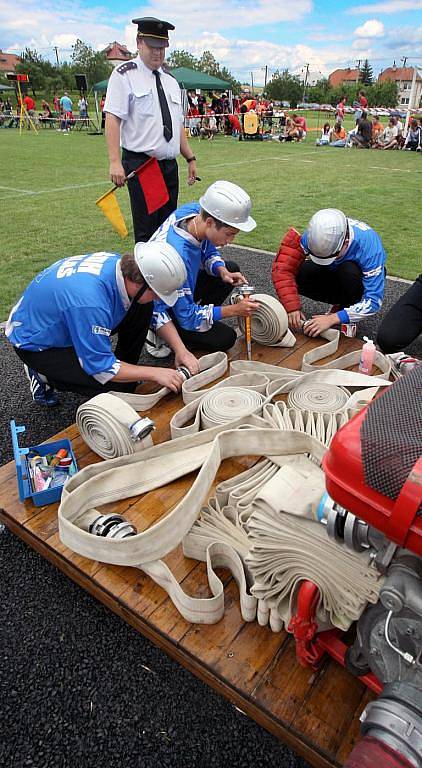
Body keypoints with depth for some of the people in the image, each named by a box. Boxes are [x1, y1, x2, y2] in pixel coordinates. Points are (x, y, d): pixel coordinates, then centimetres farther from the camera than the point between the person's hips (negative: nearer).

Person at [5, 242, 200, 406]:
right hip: (34, 342, -7)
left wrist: (181, 349, -11)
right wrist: (154, 374, -23)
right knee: (114, 385, -25)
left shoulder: (122, 263, -17)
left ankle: (126, 369, 7)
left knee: (141, 309, -9)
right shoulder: (91, 303, -40)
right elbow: (101, 368, -29)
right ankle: (44, 376, -2)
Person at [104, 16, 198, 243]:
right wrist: (115, 162, -20)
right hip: (140, 164, -7)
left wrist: (190, 158, 15)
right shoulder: (125, 75, -1)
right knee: (146, 232, -7)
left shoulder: (171, 82, 20)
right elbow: (112, 119, -10)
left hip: (170, 165, 7)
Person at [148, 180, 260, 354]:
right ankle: (162, 335, -2)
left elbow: (208, 251, 5)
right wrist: (233, 310, -26)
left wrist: (222, 271, -16)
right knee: (224, 338, -17)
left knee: (231, 268, 8)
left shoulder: (194, 210, -15)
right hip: (161, 309, -8)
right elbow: (187, 317, -29)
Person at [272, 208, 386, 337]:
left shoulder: (368, 244, -36)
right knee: (298, 275, -24)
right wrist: (291, 307, -37)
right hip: (335, 273, 4)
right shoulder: (314, 235, -29)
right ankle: (342, 303, -2)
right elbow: (283, 268, -28)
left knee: (349, 271, -38)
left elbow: (373, 300, -37)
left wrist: (332, 319, -42)